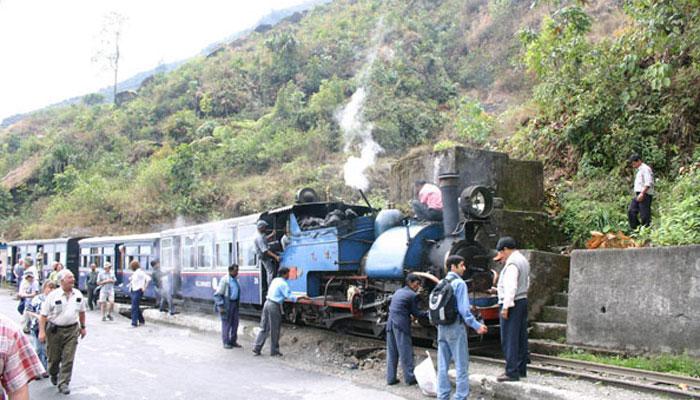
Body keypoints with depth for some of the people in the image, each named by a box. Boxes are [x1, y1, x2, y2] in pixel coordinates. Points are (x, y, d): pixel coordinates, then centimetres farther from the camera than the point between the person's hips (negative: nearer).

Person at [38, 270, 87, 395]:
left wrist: (83, 327, 18)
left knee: (68, 359, -4)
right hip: (54, 330, -2)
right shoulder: (53, 295, -9)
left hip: (72, 330, 2)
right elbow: (43, 315, -8)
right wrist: (42, 331, -14)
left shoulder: (78, 294, 3)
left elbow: (82, 312, 16)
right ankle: (53, 375, 41)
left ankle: (63, 383, 5)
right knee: (54, 357, 11)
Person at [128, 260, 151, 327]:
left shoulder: (140, 272, -15)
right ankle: (141, 321, 26)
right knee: (136, 307, 14)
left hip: (138, 291, -9)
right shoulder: (135, 273, 12)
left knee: (134, 307, -11)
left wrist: (144, 288, -18)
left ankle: (134, 323, -8)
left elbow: (148, 279, -24)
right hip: (133, 291, 9)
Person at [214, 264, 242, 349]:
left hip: (235, 304, 7)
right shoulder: (224, 280, -13)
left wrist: (238, 303, 15)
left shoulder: (235, 280, 10)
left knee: (235, 323, 7)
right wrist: (220, 307, -17)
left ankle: (233, 341, 17)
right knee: (226, 323, -1)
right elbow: (218, 294, -13)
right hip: (226, 304, -7)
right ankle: (226, 343, 8)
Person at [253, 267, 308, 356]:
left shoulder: (275, 280, 14)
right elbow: (289, 297, -15)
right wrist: (302, 297, -9)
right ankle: (274, 351, 12)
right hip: (274, 306, -8)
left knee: (263, 328, 12)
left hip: (267, 302, 8)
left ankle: (257, 348, 10)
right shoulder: (283, 284, -12)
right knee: (274, 330, 3)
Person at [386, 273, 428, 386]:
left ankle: (391, 378, 14)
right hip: (401, 325, -7)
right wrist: (428, 313, 9)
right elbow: (416, 313, -3)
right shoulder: (412, 295, -5)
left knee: (391, 352, 10)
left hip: (390, 323, 7)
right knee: (406, 352, 1)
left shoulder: (398, 292, 17)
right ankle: (410, 378, 7)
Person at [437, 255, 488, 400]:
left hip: (442, 328, 7)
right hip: (456, 327, -7)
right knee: (461, 365, 0)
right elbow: (463, 309, -17)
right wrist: (476, 325, -15)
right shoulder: (459, 283, -11)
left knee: (442, 365, 10)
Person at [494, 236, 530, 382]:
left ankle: (512, 372, -5)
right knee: (521, 337, 13)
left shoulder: (512, 263, -16)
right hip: (523, 300, 10)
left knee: (509, 339, -6)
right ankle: (521, 370, 19)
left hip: (512, 304, -10)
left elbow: (511, 287, -22)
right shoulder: (523, 260, 16)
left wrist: (506, 307, -21)